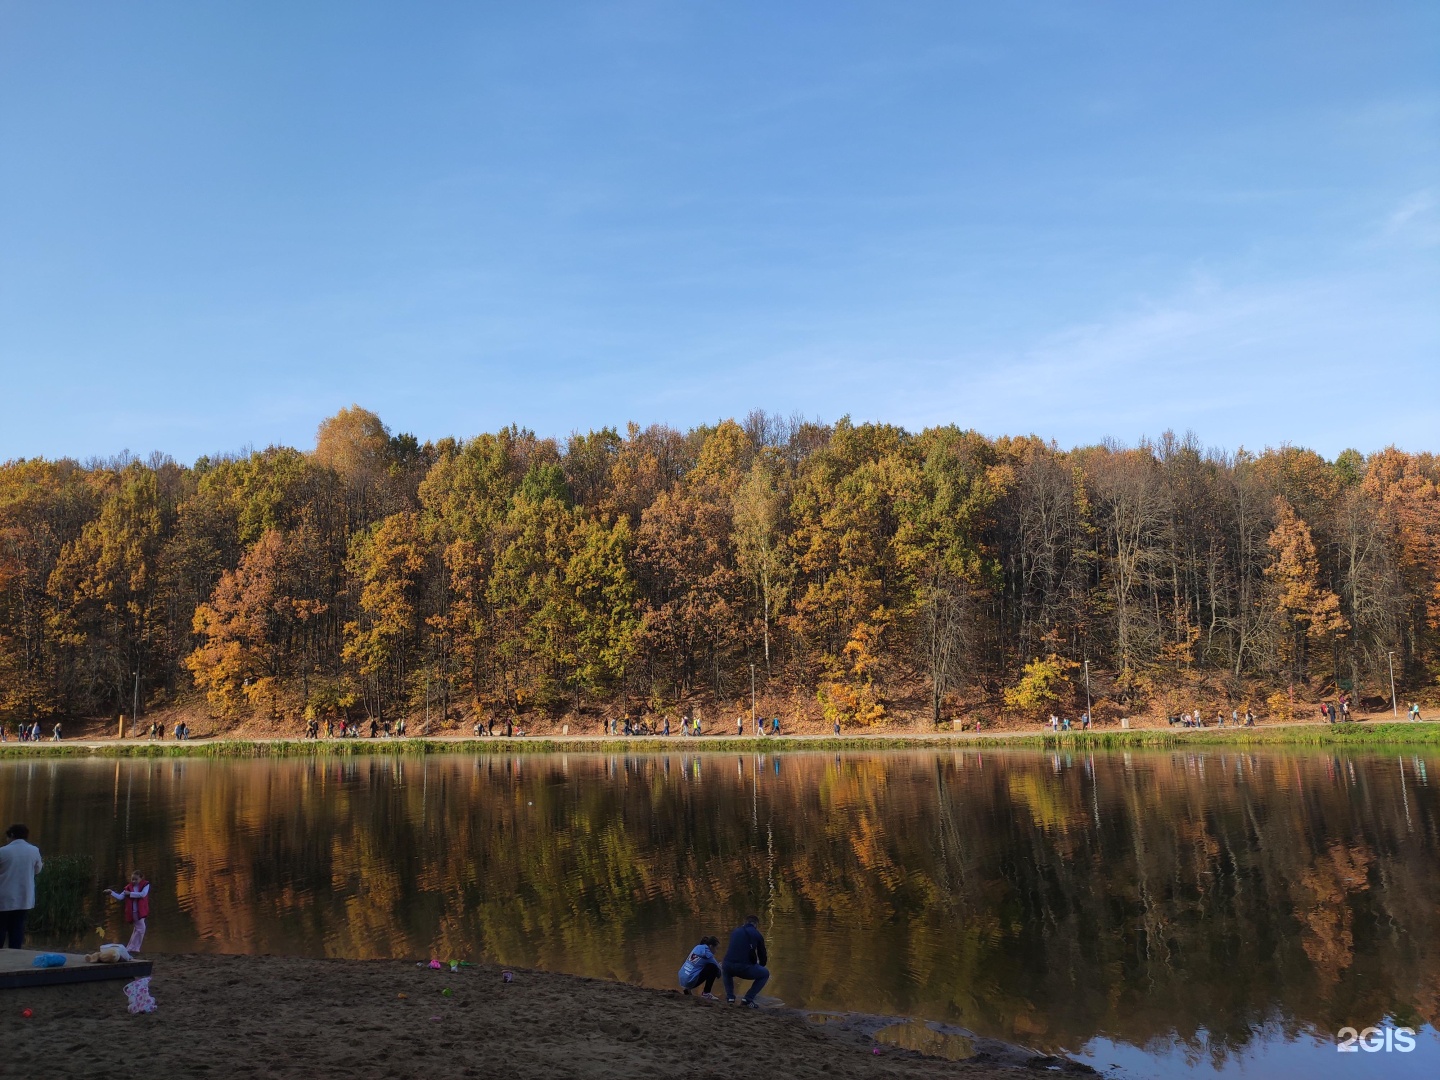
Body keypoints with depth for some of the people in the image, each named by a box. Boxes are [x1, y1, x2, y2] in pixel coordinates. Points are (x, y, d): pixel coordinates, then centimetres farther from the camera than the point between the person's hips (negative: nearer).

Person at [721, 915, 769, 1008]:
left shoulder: (735, 931, 21)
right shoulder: (758, 935, 12)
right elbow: (762, 956, 21)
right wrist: (760, 966, 44)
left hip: (728, 967, 4)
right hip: (745, 968, -4)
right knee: (765, 974, 24)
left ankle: (730, 997, 23)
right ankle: (748, 999, 10)